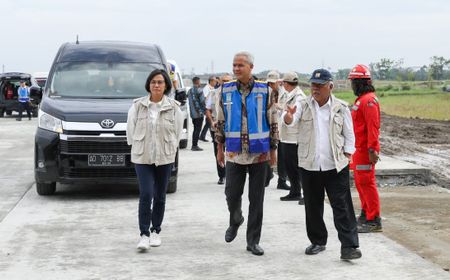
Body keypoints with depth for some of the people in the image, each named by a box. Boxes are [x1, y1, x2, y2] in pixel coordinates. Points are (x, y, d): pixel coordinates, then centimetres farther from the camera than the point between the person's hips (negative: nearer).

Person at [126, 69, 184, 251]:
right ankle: (144, 234, -7)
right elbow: (131, 128, 6)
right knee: (146, 195, -11)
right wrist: (136, 146, 6)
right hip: (142, 157, -1)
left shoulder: (173, 107, 0)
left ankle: (156, 231, 24)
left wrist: (170, 149, 5)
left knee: (160, 196, 10)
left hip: (165, 157, 1)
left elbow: (178, 130, 6)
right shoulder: (138, 106, -1)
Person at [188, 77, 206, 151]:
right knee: (198, 129, -4)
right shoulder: (199, 90, -13)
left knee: (195, 129, 16)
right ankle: (195, 145, -6)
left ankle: (194, 145, 18)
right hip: (199, 113, -8)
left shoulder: (190, 90, 11)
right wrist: (205, 110, -3)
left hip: (193, 113, 8)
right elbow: (202, 102, -13)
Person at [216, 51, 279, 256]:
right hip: (234, 153, 1)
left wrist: (273, 150, 2)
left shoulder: (264, 91, -2)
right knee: (232, 194, 1)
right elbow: (220, 121, 10)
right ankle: (235, 221, 34)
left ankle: (253, 241, 12)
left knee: (256, 199, 3)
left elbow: (273, 122, 2)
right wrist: (220, 148, 9)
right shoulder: (226, 91, 3)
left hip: (259, 153, -1)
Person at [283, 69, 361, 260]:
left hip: (335, 166, -2)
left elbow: (349, 135, 7)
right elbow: (290, 120, -18)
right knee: (313, 206, 11)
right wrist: (289, 115, -41)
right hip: (309, 165, 2)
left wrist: (346, 156, -1)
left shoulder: (341, 108, 1)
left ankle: (349, 246, -6)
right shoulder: (303, 105, 2)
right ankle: (317, 242, 26)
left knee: (342, 207, -6)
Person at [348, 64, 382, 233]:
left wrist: (372, 149, -27)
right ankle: (365, 214, 30)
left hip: (365, 149, -11)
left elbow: (372, 126, -23)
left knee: (366, 182, -9)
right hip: (359, 148, 11)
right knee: (359, 181, 18)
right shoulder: (361, 99, 17)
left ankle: (374, 221, -6)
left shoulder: (369, 100, -16)